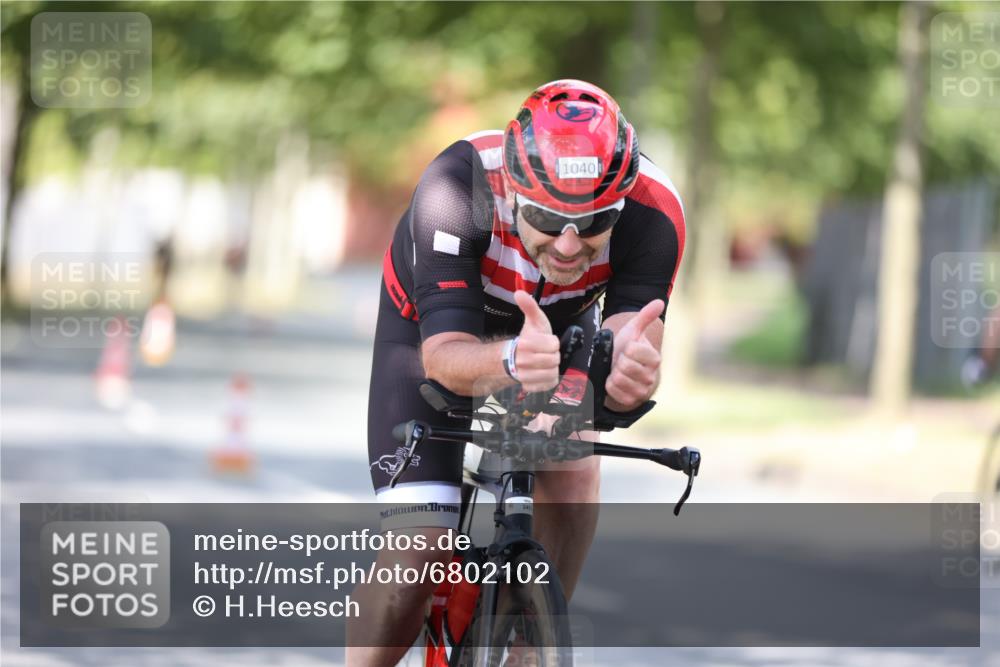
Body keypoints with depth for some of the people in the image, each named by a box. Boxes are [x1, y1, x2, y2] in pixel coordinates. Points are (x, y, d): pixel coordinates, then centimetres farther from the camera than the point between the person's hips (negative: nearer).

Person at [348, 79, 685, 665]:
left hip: (561, 322, 2)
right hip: (432, 323, -2)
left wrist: (631, 371, -64)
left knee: (572, 471, -27)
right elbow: (443, 355, -45)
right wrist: (511, 361, -68)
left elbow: (630, 333, -40)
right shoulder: (455, 188, -40)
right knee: (416, 557, -14)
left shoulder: (653, 212, -34)